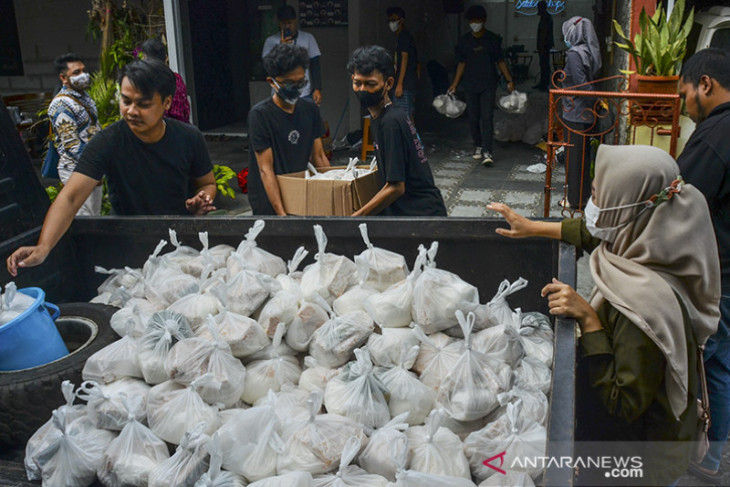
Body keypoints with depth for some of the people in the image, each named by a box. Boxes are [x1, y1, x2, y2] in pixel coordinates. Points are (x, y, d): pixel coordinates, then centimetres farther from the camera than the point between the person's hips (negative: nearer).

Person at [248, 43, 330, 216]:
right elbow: (265, 169, -18)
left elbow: (319, 157, 8)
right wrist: (281, 212, -24)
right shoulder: (260, 114, -15)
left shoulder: (309, 109, 3)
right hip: (270, 205, -6)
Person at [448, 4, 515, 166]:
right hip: (470, 85, 2)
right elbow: (462, 63, 11)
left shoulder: (492, 39, 1)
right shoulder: (464, 40, 5)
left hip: (488, 84, -2)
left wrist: (509, 80, 0)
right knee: (473, 118, 6)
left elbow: (500, 61, 6)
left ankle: (487, 151, -14)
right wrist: (454, 84, 7)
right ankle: (478, 146, 24)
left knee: (487, 117, -11)